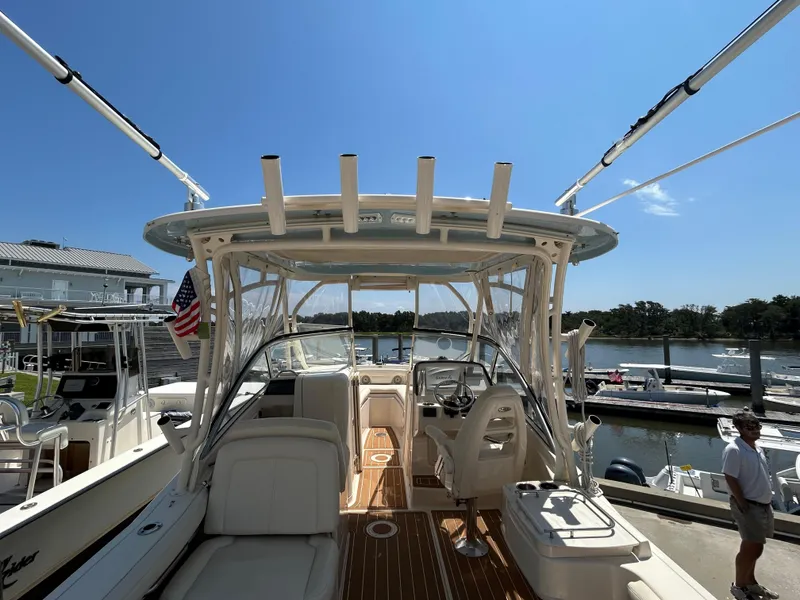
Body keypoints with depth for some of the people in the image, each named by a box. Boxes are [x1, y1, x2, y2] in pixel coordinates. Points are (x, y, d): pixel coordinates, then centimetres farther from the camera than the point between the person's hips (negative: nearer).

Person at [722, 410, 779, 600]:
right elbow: (731, 479, -23)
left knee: (753, 547, 20)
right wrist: (743, 505, -18)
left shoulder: (756, 447, 5)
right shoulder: (734, 450, -23)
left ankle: (750, 581, 37)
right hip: (749, 506, -8)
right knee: (752, 548, 1)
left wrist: (768, 499, 12)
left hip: (763, 504, 8)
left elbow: (762, 476, 16)